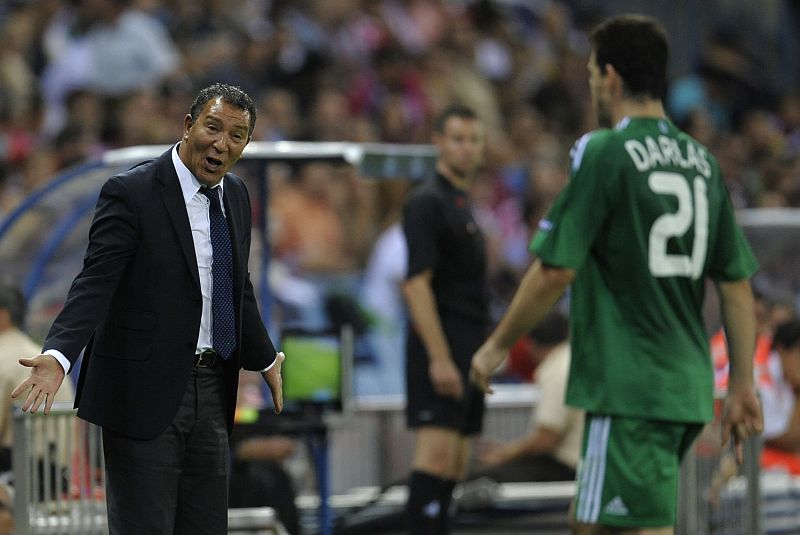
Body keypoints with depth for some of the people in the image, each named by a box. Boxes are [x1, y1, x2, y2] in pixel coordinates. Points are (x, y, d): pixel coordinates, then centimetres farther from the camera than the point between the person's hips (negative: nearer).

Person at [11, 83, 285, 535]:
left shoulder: (236, 195, 10)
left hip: (211, 390, 7)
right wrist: (58, 355, -34)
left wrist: (265, 359, 32)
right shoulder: (131, 192, -12)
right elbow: (95, 283, -19)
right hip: (146, 392, -7)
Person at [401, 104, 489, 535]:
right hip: (442, 350, -9)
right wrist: (439, 357, -23)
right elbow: (416, 284, -17)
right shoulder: (427, 202, -9)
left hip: (467, 352, 9)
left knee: (455, 466, 8)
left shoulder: (460, 204, 19)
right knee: (436, 452, -15)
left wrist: (477, 355, 18)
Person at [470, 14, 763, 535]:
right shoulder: (701, 160, 11)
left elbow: (556, 271, -12)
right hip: (687, 389, 8)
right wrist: (742, 386, 17)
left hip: (629, 389, -8)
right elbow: (737, 282, 12)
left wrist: (496, 346, 1)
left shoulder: (604, 152, -9)